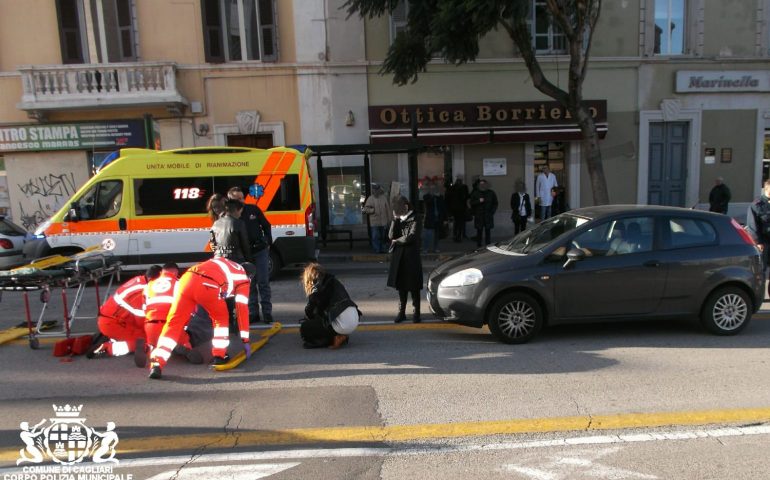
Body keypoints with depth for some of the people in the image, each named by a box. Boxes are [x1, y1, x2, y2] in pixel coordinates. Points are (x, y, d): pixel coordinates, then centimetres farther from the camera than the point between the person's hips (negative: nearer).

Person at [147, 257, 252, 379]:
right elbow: (242, 310, 17)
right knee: (221, 318, 23)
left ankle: (157, 364, -2)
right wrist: (245, 340, 19)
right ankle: (219, 355, 24)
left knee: (173, 323, 7)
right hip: (207, 286, -4)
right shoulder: (244, 279, 23)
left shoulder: (224, 263, 39)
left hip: (187, 279, 4)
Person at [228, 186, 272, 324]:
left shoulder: (253, 209, 0)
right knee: (249, 284, 7)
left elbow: (266, 226, 8)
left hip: (260, 251, 0)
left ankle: (267, 312, 10)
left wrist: (268, 243, 3)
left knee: (263, 282, 2)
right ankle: (253, 313, 16)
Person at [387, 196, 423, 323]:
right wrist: (395, 219, -7)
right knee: (401, 287, 10)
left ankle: (416, 313, 13)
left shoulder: (414, 221, -6)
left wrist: (396, 241, -6)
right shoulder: (398, 220, 12)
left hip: (412, 259, -5)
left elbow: (410, 237, -20)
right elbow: (391, 236, -1)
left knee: (414, 288, 3)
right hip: (399, 259, 5)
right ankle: (401, 312, 19)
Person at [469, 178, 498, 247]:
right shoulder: (475, 193, 7)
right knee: (479, 231, -2)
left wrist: (492, 212, 1)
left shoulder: (491, 193, 8)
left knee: (488, 231, 2)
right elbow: (472, 203, 2)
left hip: (488, 216, 1)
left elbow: (495, 203, 12)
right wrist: (479, 201, -13)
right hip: (478, 216, -1)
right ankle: (478, 246, 3)